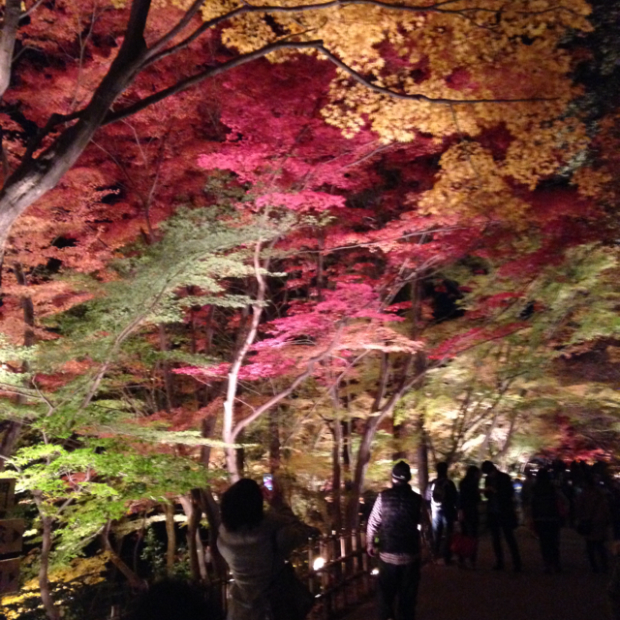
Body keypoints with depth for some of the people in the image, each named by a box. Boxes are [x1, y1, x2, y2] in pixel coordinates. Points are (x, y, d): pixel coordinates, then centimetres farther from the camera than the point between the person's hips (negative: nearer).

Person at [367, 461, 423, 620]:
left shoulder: (384, 496, -9)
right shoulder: (416, 498, -5)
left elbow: (373, 522, -5)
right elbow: (422, 523, 2)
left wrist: (370, 544, 8)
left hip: (388, 553, -1)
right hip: (411, 553, 1)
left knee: (386, 592, 16)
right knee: (407, 595, 14)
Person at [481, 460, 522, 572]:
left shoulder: (505, 477, -7)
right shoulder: (488, 479, 8)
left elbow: (510, 494, -8)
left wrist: (496, 491, -20)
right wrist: (486, 491, -9)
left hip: (504, 512, -5)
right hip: (492, 512, 5)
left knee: (509, 538, -5)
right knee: (495, 539, 7)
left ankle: (517, 563, -2)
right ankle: (499, 563, 12)